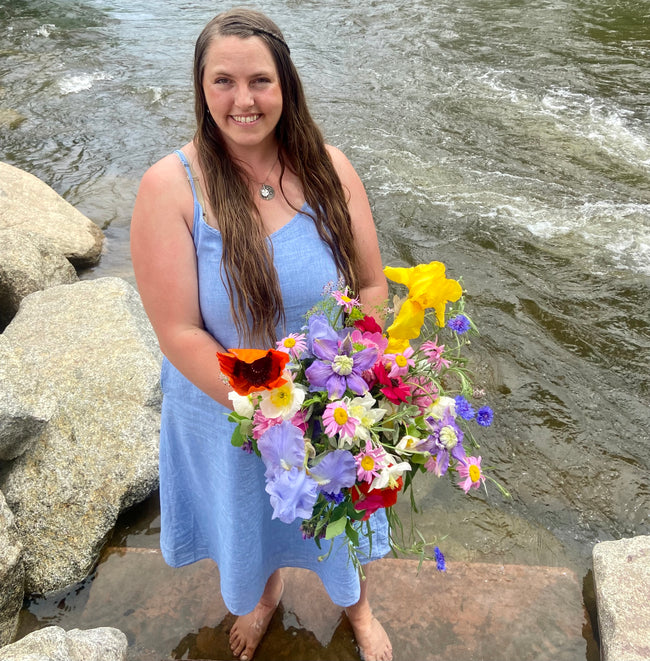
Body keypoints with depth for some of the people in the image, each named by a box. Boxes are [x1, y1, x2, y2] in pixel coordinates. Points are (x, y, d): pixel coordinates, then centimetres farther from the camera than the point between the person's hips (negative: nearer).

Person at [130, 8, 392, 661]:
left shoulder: (327, 168, -13)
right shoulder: (169, 186, -21)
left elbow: (372, 287, -8)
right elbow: (179, 333, -22)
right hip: (225, 406, -1)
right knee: (247, 517, 28)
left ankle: (356, 605, 61)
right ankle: (264, 590, 65)